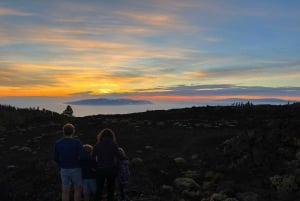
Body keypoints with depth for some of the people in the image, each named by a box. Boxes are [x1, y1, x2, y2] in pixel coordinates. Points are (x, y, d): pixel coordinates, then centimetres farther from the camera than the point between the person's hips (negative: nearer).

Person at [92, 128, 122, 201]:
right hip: (111, 169, 0)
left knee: (99, 189, 11)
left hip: (100, 169, 0)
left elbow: (92, 157, -2)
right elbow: (118, 156, -9)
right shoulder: (113, 144, -5)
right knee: (111, 188, 15)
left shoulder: (97, 145, -1)